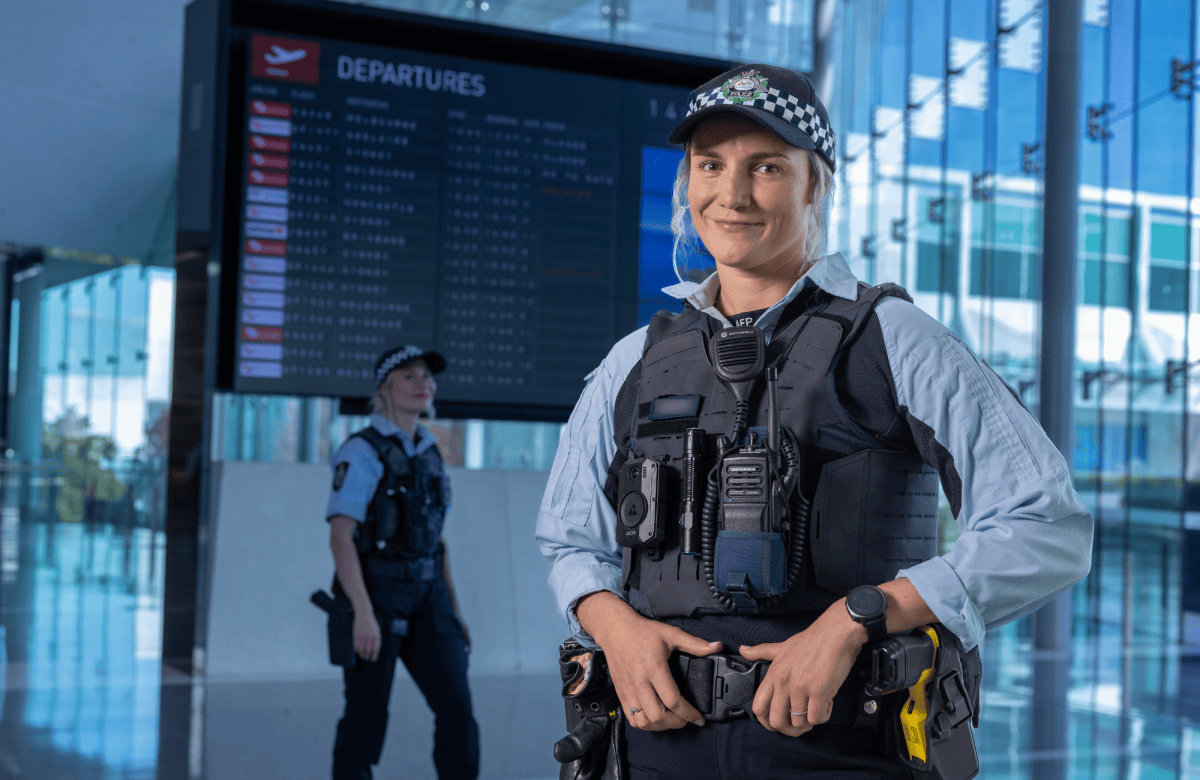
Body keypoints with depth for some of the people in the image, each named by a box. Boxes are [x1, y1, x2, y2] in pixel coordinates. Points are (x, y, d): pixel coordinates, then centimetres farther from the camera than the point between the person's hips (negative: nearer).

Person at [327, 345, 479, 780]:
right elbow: (340, 536, -17)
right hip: (373, 595, -6)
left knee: (456, 706, -4)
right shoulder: (361, 451, -10)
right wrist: (363, 613, -25)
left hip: (423, 599, 6)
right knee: (367, 716, 0)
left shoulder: (428, 454, 13)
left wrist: (454, 613, 14)